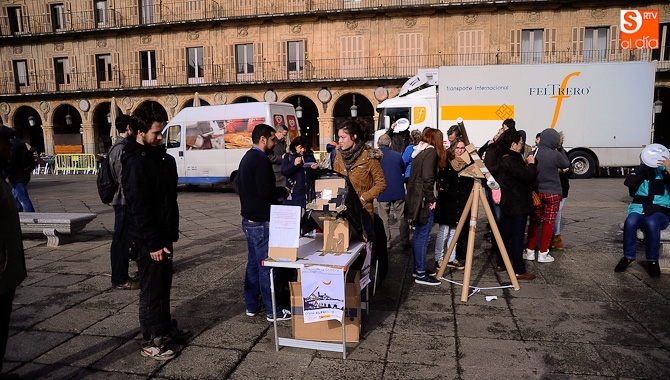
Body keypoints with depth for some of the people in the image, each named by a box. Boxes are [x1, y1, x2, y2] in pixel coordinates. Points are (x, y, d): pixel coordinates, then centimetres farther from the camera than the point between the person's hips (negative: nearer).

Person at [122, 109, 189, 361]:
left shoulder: (160, 158, 10)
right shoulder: (135, 163, -18)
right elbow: (139, 209, -22)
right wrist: (153, 244, -21)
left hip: (163, 235, 9)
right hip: (147, 241, -9)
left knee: (164, 285, 20)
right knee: (151, 290, 2)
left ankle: (165, 327, 35)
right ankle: (151, 342, 15)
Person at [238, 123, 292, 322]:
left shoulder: (246, 158, 15)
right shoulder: (261, 160, -17)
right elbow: (265, 191, -25)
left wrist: (277, 190, 15)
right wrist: (283, 191, -7)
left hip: (248, 219, 10)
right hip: (261, 221, -10)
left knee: (253, 263, 16)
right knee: (267, 266, -2)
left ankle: (252, 306, 25)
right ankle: (273, 311, 7)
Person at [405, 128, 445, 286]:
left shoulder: (419, 151, 14)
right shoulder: (431, 152, -12)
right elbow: (428, 179, -19)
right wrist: (431, 199, -14)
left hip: (415, 198, 9)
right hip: (424, 200, -9)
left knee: (419, 235, 16)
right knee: (423, 236, -4)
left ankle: (418, 268, 25)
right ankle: (420, 274, 2)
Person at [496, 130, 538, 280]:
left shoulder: (505, 158, 14)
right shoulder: (512, 161, -20)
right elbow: (528, 176, -24)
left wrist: (527, 165, 4)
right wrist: (531, 164, -7)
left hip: (508, 204, 11)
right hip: (518, 205, -11)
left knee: (506, 233, 16)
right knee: (517, 237, -5)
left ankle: (501, 263, 25)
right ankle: (519, 270, 0)